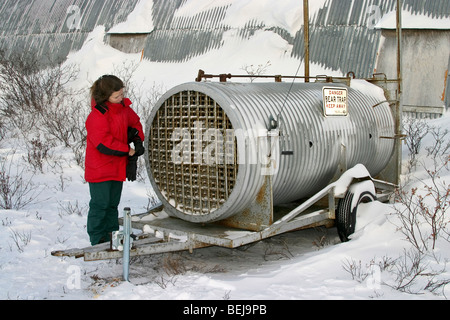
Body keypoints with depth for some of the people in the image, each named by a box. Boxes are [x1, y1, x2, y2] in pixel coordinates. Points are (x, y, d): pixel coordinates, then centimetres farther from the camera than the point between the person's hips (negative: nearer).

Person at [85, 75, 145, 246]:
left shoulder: (123, 107, 3)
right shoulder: (97, 115, -21)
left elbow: (135, 121, 21)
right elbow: (104, 143, -26)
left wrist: (138, 140, 2)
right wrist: (128, 151, -21)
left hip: (117, 166, 8)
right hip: (100, 170, -7)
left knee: (113, 203, 16)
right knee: (100, 204, 0)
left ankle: (112, 234, 27)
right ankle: (98, 239, 12)